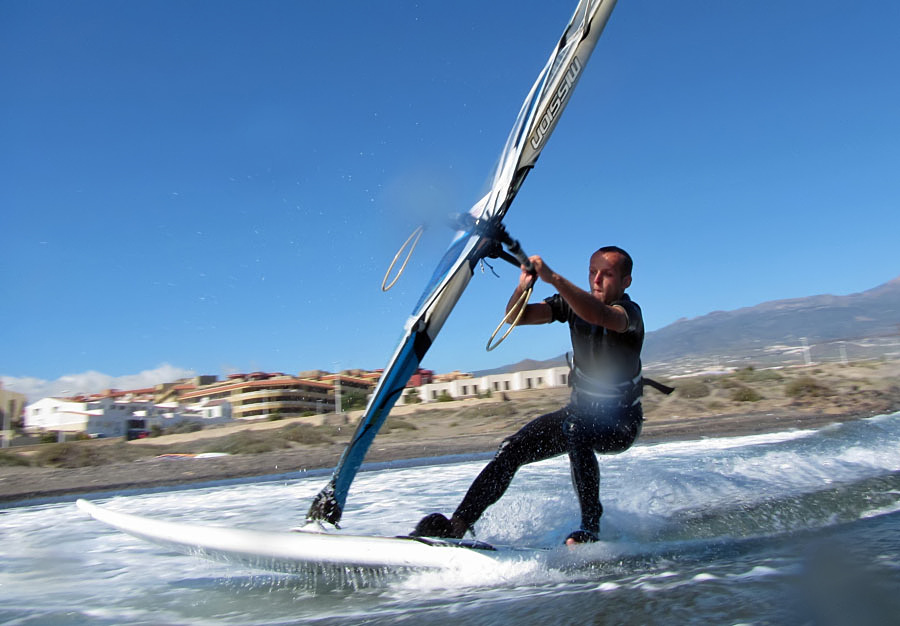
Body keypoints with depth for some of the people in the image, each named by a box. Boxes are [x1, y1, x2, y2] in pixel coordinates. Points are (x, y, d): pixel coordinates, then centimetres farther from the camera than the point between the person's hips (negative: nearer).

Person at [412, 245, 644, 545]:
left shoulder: (629, 312, -20)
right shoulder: (574, 302, -5)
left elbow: (599, 315, -45)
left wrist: (552, 278, -54)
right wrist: (523, 287, -34)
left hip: (621, 422, -5)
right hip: (580, 410, 5)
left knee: (574, 428, -37)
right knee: (513, 449, -11)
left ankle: (590, 528, -27)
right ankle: (457, 525, -11)